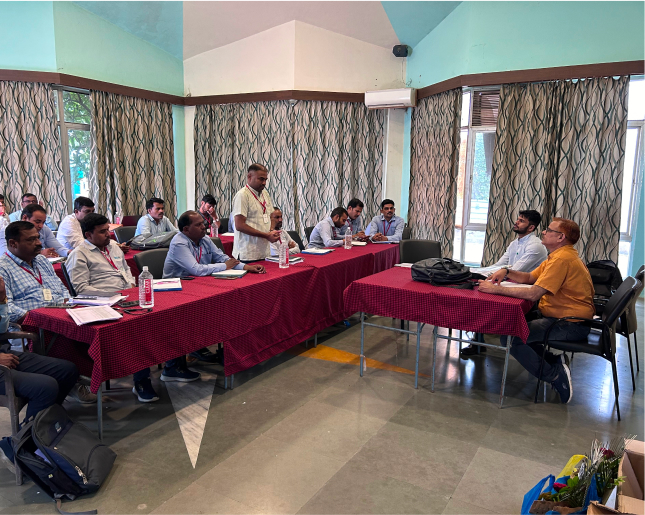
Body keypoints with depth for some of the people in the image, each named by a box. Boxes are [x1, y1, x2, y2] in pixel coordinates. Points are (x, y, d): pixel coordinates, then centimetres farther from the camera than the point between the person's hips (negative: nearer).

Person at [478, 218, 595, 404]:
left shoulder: (562, 259, -20)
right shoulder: (559, 255, 14)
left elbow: (533, 294, -27)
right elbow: (529, 278, 15)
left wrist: (497, 289, -24)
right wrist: (506, 272, -2)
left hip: (570, 325, -11)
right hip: (561, 316, 11)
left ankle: (555, 375, -5)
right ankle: (555, 361, 11)